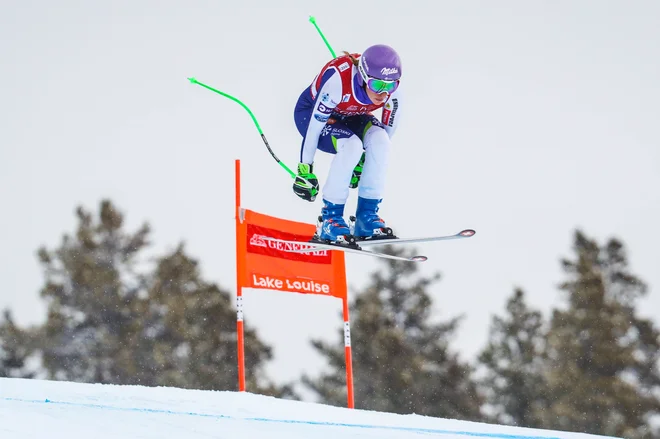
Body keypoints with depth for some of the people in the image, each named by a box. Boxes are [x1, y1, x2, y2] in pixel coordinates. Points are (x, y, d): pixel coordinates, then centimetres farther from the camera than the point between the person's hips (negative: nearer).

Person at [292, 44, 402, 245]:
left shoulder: (392, 88, -25)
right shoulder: (338, 80, -39)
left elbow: (387, 131, -7)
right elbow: (314, 125, -30)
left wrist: (363, 162, -1)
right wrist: (305, 170, -24)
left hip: (350, 116, 5)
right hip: (310, 113, -5)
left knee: (378, 140, -26)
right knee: (351, 145, -33)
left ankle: (367, 215, -16)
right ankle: (330, 219, -20)